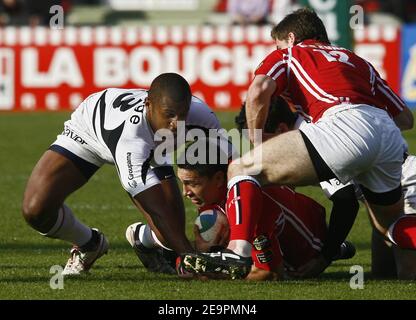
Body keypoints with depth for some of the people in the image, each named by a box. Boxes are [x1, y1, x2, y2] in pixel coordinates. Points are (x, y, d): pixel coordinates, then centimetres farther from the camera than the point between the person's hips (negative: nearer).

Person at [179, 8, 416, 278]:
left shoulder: (287, 55, 25)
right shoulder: (357, 61, 37)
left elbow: (259, 91, 4)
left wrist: (255, 144, 18)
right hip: (392, 137, 5)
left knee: (243, 168, 5)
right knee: (389, 224, 27)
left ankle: (238, 251, -17)